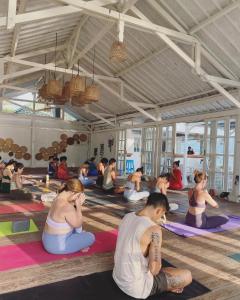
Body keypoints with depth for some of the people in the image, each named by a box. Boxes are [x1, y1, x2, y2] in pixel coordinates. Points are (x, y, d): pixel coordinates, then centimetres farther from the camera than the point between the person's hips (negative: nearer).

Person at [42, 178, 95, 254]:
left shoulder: (60, 198, -2)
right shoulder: (67, 207, -31)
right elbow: (78, 224, -17)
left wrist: (79, 204, -6)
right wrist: (78, 205, -14)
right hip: (57, 246, -9)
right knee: (91, 237, -4)